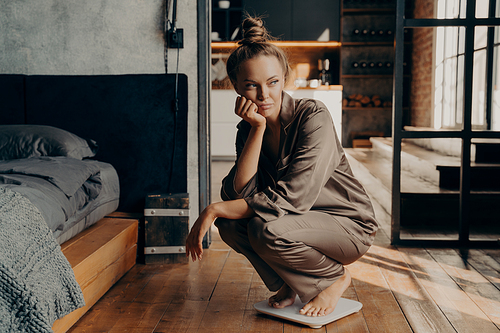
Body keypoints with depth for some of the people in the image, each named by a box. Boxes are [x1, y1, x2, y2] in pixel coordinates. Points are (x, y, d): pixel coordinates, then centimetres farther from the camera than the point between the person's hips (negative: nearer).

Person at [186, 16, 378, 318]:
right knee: (230, 223, -18)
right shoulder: (248, 127, -3)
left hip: (349, 225, -5)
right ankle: (290, 285, 7)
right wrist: (258, 128, -24)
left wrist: (215, 210, -25)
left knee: (268, 231, -31)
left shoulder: (314, 117, -22)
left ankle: (336, 277, -1)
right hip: (299, 222, 6)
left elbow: (290, 200, -29)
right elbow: (239, 192, -17)